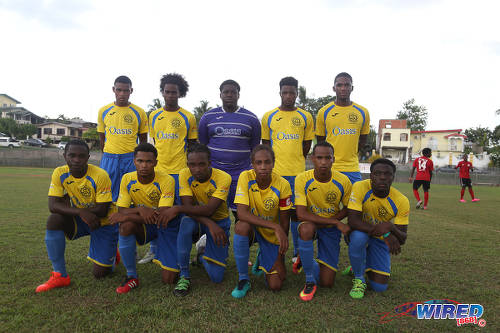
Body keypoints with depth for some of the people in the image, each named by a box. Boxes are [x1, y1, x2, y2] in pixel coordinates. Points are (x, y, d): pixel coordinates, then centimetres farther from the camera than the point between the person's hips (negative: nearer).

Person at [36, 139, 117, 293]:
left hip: (103, 223, -4)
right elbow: (53, 206, -20)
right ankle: (60, 275, -14)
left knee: (100, 273, -9)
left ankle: (110, 252, 29)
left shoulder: (100, 176, -25)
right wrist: (81, 212, -35)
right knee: (54, 220, -28)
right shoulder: (60, 173, -12)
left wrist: (69, 207, -19)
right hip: (79, 220, 4)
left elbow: (102, 211, -24)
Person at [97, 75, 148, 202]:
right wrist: (107, 156, 12)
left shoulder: (139, 113, 3)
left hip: (131, 159, -1)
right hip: (109, 159, 1)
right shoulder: (103, 111, 7)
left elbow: (143, 140, 9)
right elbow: (101, 138, 14)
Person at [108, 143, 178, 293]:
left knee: (168, 279, -10)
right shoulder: (127, 179, -11)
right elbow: (121, 210, -12)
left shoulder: (166, 181, -23)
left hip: (166, 225, -3)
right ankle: (131, 277, -13)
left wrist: (126, 216, -30)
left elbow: (162, 216, -29)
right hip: (143, 225, 3)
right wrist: (140, 209, -33)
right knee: (126, 226, -33)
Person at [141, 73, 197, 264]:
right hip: (157, 170, 3)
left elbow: (193, 145, 6)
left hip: (180, 171, -3)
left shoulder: (188, 117, 2)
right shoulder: (154, 116, 11)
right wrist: (153, 163, 15)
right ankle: (154, 250, 22)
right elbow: (155, 142, 18)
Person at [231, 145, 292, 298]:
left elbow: (284, 222, -11)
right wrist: (275, 226, -37)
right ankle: (243, 279, -15)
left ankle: (262, 258, 28)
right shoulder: (245, 177, -21)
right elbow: (242, 213, -30)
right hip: (252, 228, 0)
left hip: (272, 234, 1)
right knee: (241, 226, -38)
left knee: (275, 285, -8)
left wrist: (280, 257, -10)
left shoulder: (282, 185, -19)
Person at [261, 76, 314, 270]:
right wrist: (272, 163, 11)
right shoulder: (268, 117, 7)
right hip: (274, 172, 0)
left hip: (297, 173, 0)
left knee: (296, 212, 6)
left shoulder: (305, 117, 8)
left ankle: (298, 254, 18)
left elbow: (307, 145, 14)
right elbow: (265, 144, 13)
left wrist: (296, 160, 11)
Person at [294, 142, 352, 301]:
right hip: (311, 223, -1)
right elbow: (301, 214, -26)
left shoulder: (343, 181, -16)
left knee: (327, 282, -4)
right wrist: (336, 222, -29)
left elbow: (347, 209, 0)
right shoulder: (302, 179, -22)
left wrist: (328, 222, -19)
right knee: (306, 229, -42)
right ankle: (310, 281, -19)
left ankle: (308, 261, 32)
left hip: (331, 228, 2)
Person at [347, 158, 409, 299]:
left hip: (380, 240, 2)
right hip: (359, 232, -2)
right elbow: (352, 220, -32)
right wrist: (385, 234, -40)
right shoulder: (360, 188, -25)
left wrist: (390, 227, -40)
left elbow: (402, 240, -15)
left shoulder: (402, 201, -17)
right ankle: (359, 279, -11)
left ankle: (364, 265, 29)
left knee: (380, 286, -7)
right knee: (358, 237, -39)